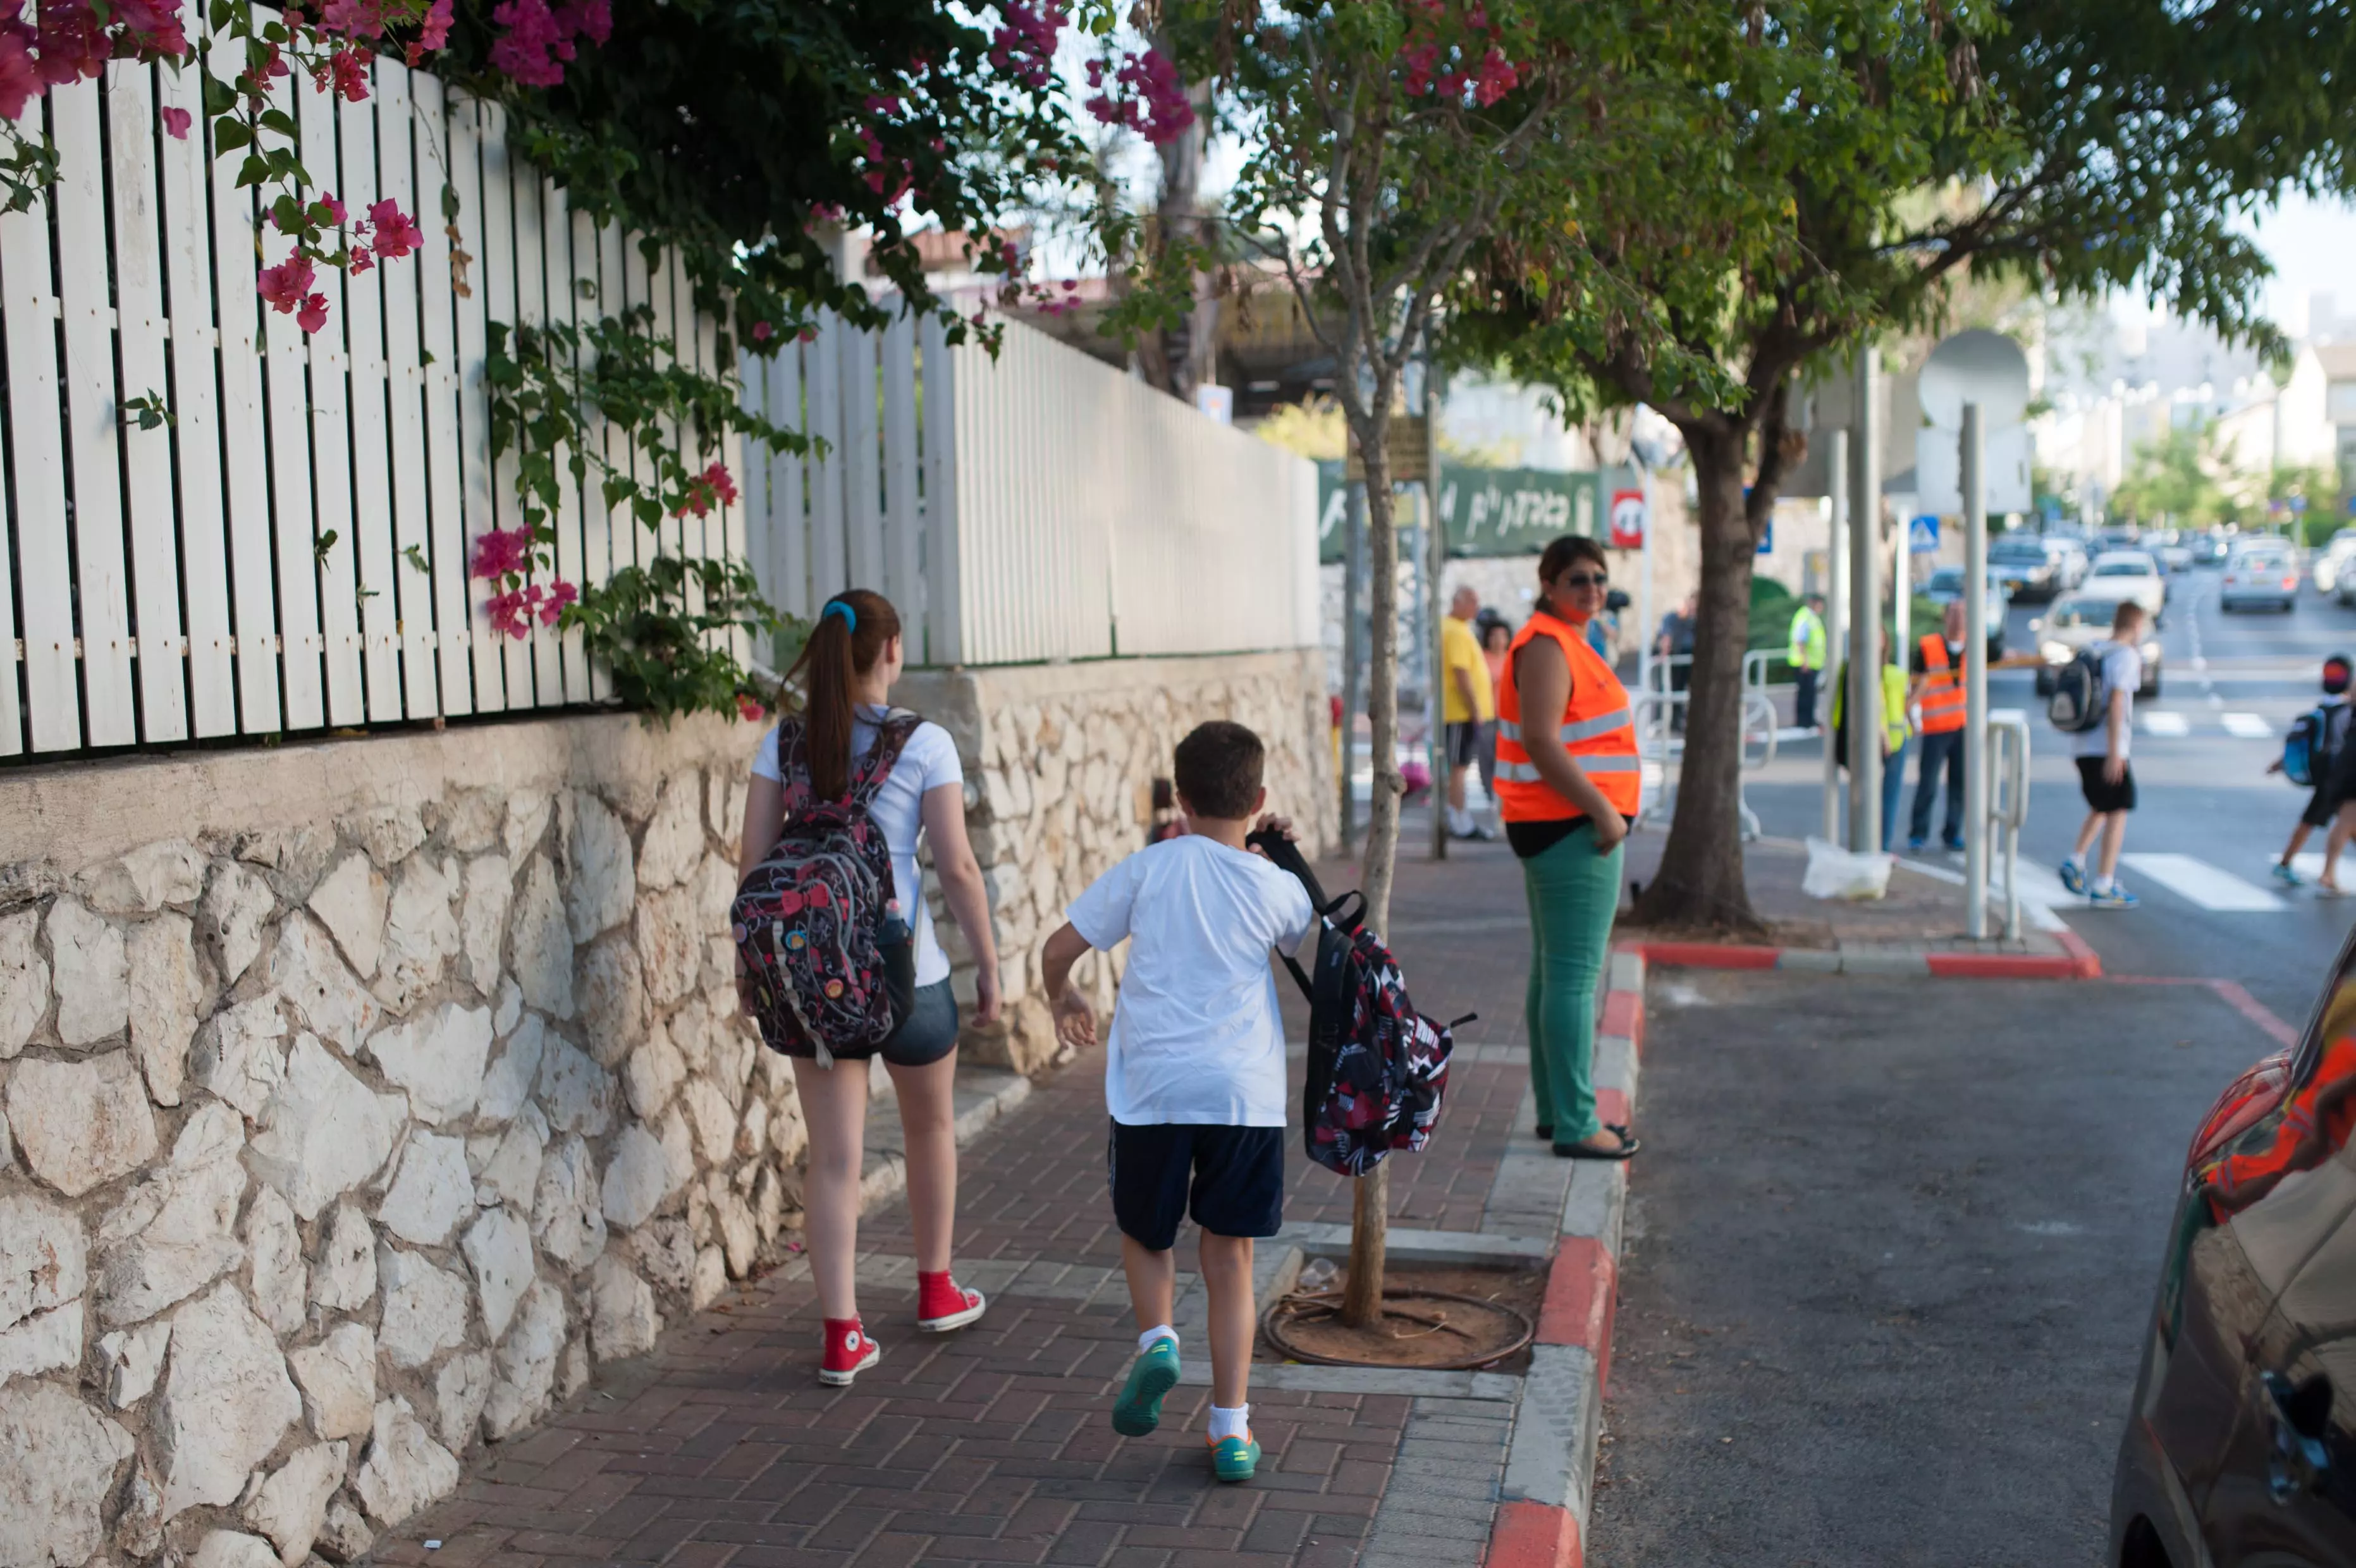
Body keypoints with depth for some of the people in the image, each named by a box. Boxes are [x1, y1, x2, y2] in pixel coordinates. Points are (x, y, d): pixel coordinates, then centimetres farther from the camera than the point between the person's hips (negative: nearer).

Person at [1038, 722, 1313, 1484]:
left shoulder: (1147, 868, 1)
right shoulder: (1277, 887, 4)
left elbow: (1059, 948, 4)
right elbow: (1309, 934, 28)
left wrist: (1063, 999, 24)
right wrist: (1284, 856, 25)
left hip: (1152, 1086, 0)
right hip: (1244, 1091, 1)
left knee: (1145, 1233, 22)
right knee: (1229, 1259, 10)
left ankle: (1155, 1338, -2)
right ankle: (1230, 1427, 8)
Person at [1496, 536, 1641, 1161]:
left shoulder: (1565, 643, 18)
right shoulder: (1547, 646, -14)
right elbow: (1540, 741, -24)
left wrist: (1602, 811, 19)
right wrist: (1603, 810, -23)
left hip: (1561, 827, 11)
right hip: (1571, 828, -11)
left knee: (1553, 972, 15)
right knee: (1575, 976, -9)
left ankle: (1556, 1109, 25)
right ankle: (1575, 1126, -5)